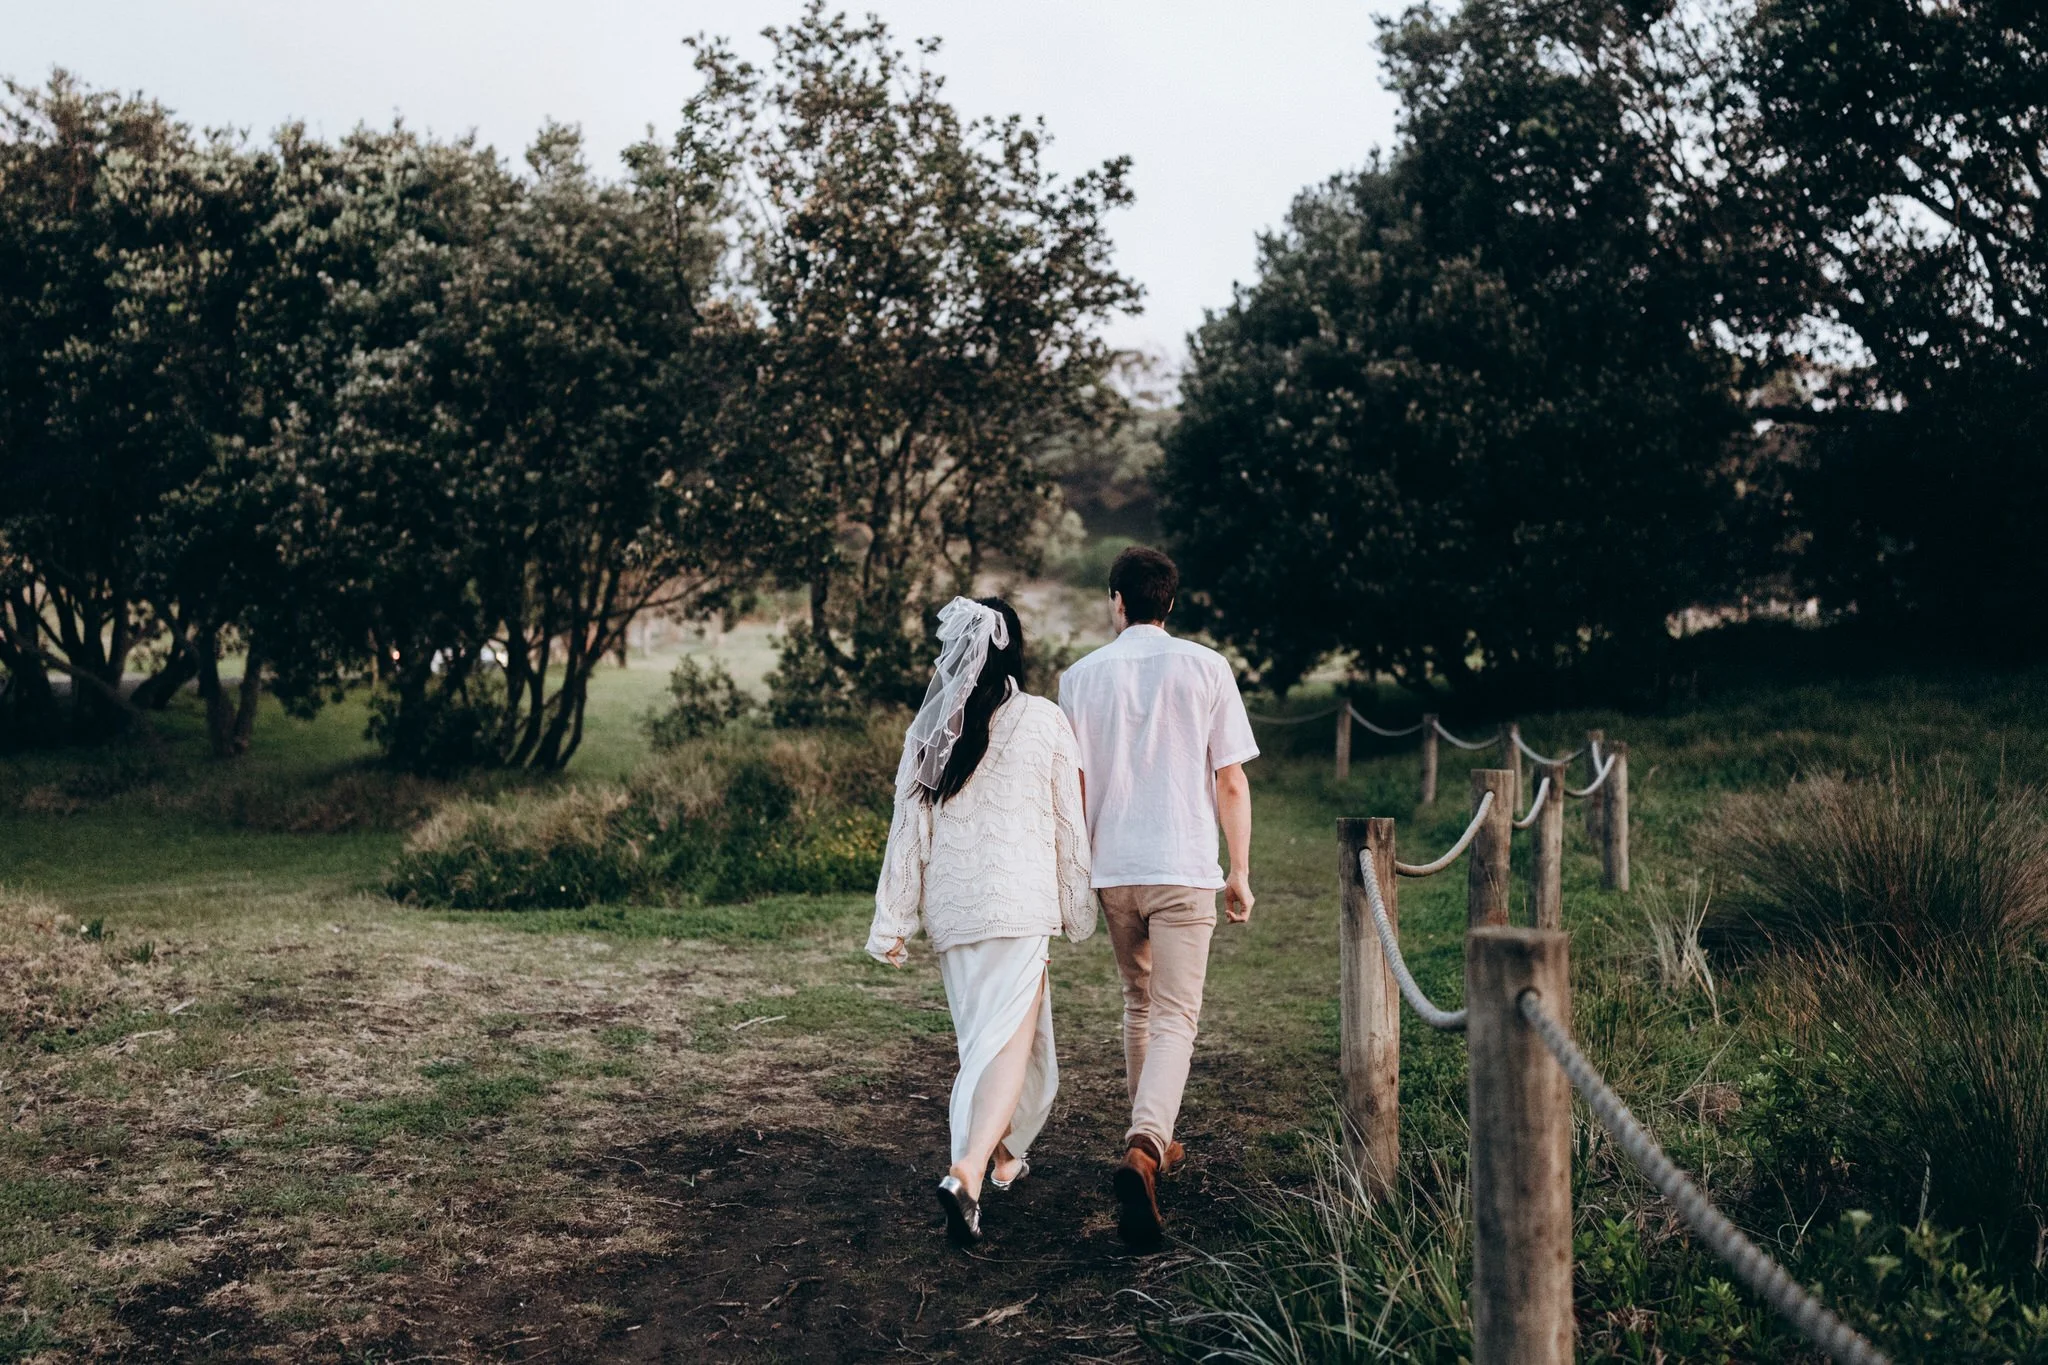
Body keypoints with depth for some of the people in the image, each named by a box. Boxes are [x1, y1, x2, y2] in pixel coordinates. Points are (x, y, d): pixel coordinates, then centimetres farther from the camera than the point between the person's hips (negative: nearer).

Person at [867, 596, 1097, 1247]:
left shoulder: (930, 727, 3)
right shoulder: (1043, 720, -4)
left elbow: (908, 826, 3)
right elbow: (1069, 822, 1)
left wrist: (893, 922, 8)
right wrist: (1077, 908, 12)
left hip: (950, 902, 4)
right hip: (1019, 900, -4)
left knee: (982, 1032, 20)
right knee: (1008, 1038, -5)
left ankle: (1005, 1155, 35)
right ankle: (967, 1168, -23)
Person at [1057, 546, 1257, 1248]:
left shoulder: (1081, 676, 3)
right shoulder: (1206, 668, -1)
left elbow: (1072, 786, 4)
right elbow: (1231, 780, -1)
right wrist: (1240, 872, 7)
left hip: (1113, 869, 3)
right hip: (1185, 867, -2)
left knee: (1139, 1005, 20)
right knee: (1175, 1016, -4)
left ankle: (1150, 1142, 30)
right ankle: (1145, 1148, -25)